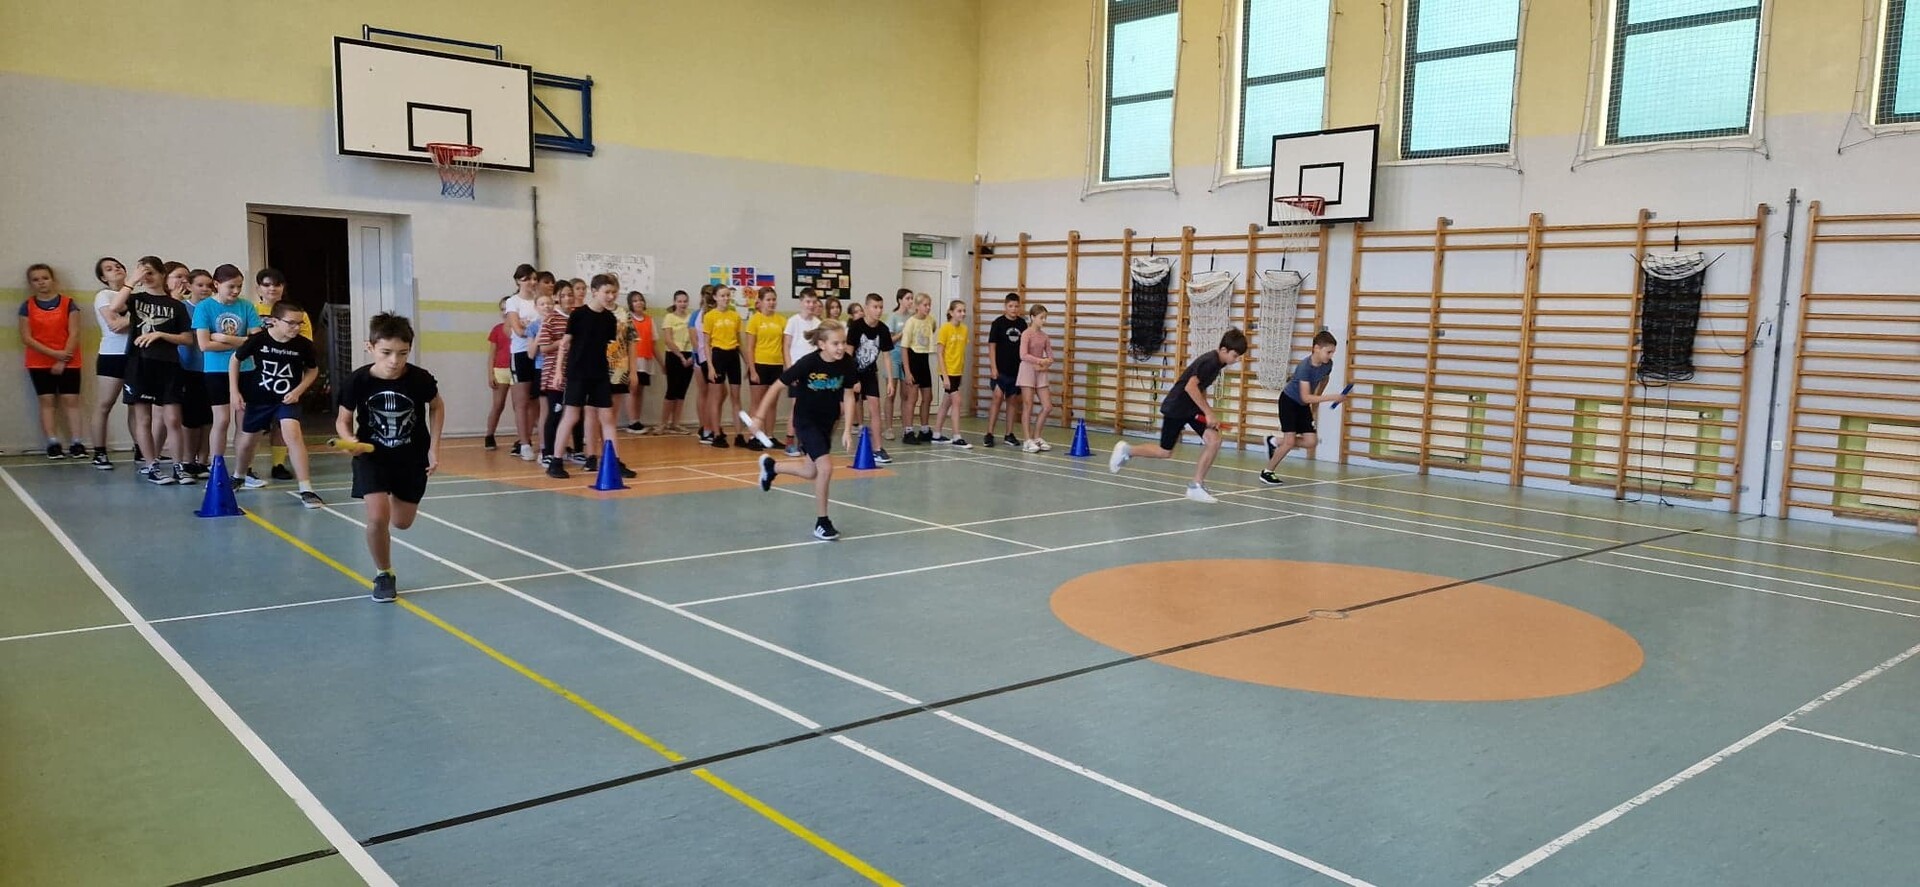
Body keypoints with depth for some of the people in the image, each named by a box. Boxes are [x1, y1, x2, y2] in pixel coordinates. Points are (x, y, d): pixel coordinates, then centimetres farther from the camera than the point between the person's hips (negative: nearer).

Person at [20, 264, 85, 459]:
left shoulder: (68, 303, 0)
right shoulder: (27, 306, 3)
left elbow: (74, 334, -4)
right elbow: (26, 338, -2)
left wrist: (63, 361, -10)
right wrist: (55, 353, -13)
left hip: (68, 362, -1)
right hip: (39, 363, 1)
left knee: (71, 400, -3)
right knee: (47, 401, -1)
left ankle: (76, 443, -5)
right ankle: (53, 443, -3)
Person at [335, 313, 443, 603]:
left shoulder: (420, 379, -20)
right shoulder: (357, 381, -20)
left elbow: (437, 407, 2)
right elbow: (343, 420, -4)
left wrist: (434, 448, -3)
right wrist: (350, 440, -25)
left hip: (412, 457, 1)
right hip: (372, 456, -1)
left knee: (401, 523, 12)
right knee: (377, 517, -18)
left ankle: (397, 500, 51)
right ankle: (383, 574, 7)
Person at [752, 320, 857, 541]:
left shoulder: (846, 363, -15)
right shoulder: (808, 363, -26)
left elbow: (848, 396, -5)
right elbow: (777, 387, -16)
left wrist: (847, 430, -10)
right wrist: (760, 417, -15)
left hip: (827, 422, 6)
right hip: (806, 421, -6)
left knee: (811, 472, 18)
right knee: (825, 467, -20)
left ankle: (770, 466, 47)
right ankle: (821, 522, -4)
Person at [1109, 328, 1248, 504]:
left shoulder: (1218, 362, 4)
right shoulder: (1210, 361, -24)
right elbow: (1190, 386, -33)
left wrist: (1206, 410, 11)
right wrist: (1208, 412, -30)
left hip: (1192, 407, 8)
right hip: (1176, 407, -8)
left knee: (1214, 439, -11)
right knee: (1165, 452, 4)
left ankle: (1196, 486, -4)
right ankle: (1126, 450, 28)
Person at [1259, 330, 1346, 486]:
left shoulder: (1328, 364, -10)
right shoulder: (1305, 366, -30)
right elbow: (1305, 397, -34)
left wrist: (1317, 399, 12)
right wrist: (1332, 398, -38)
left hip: (1303, 406, 7)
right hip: (1289, 401, -7)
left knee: (1311, 442, -2)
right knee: (1290, 440, -14)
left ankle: (1275, 443, 18)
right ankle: (1267, 472, 3)